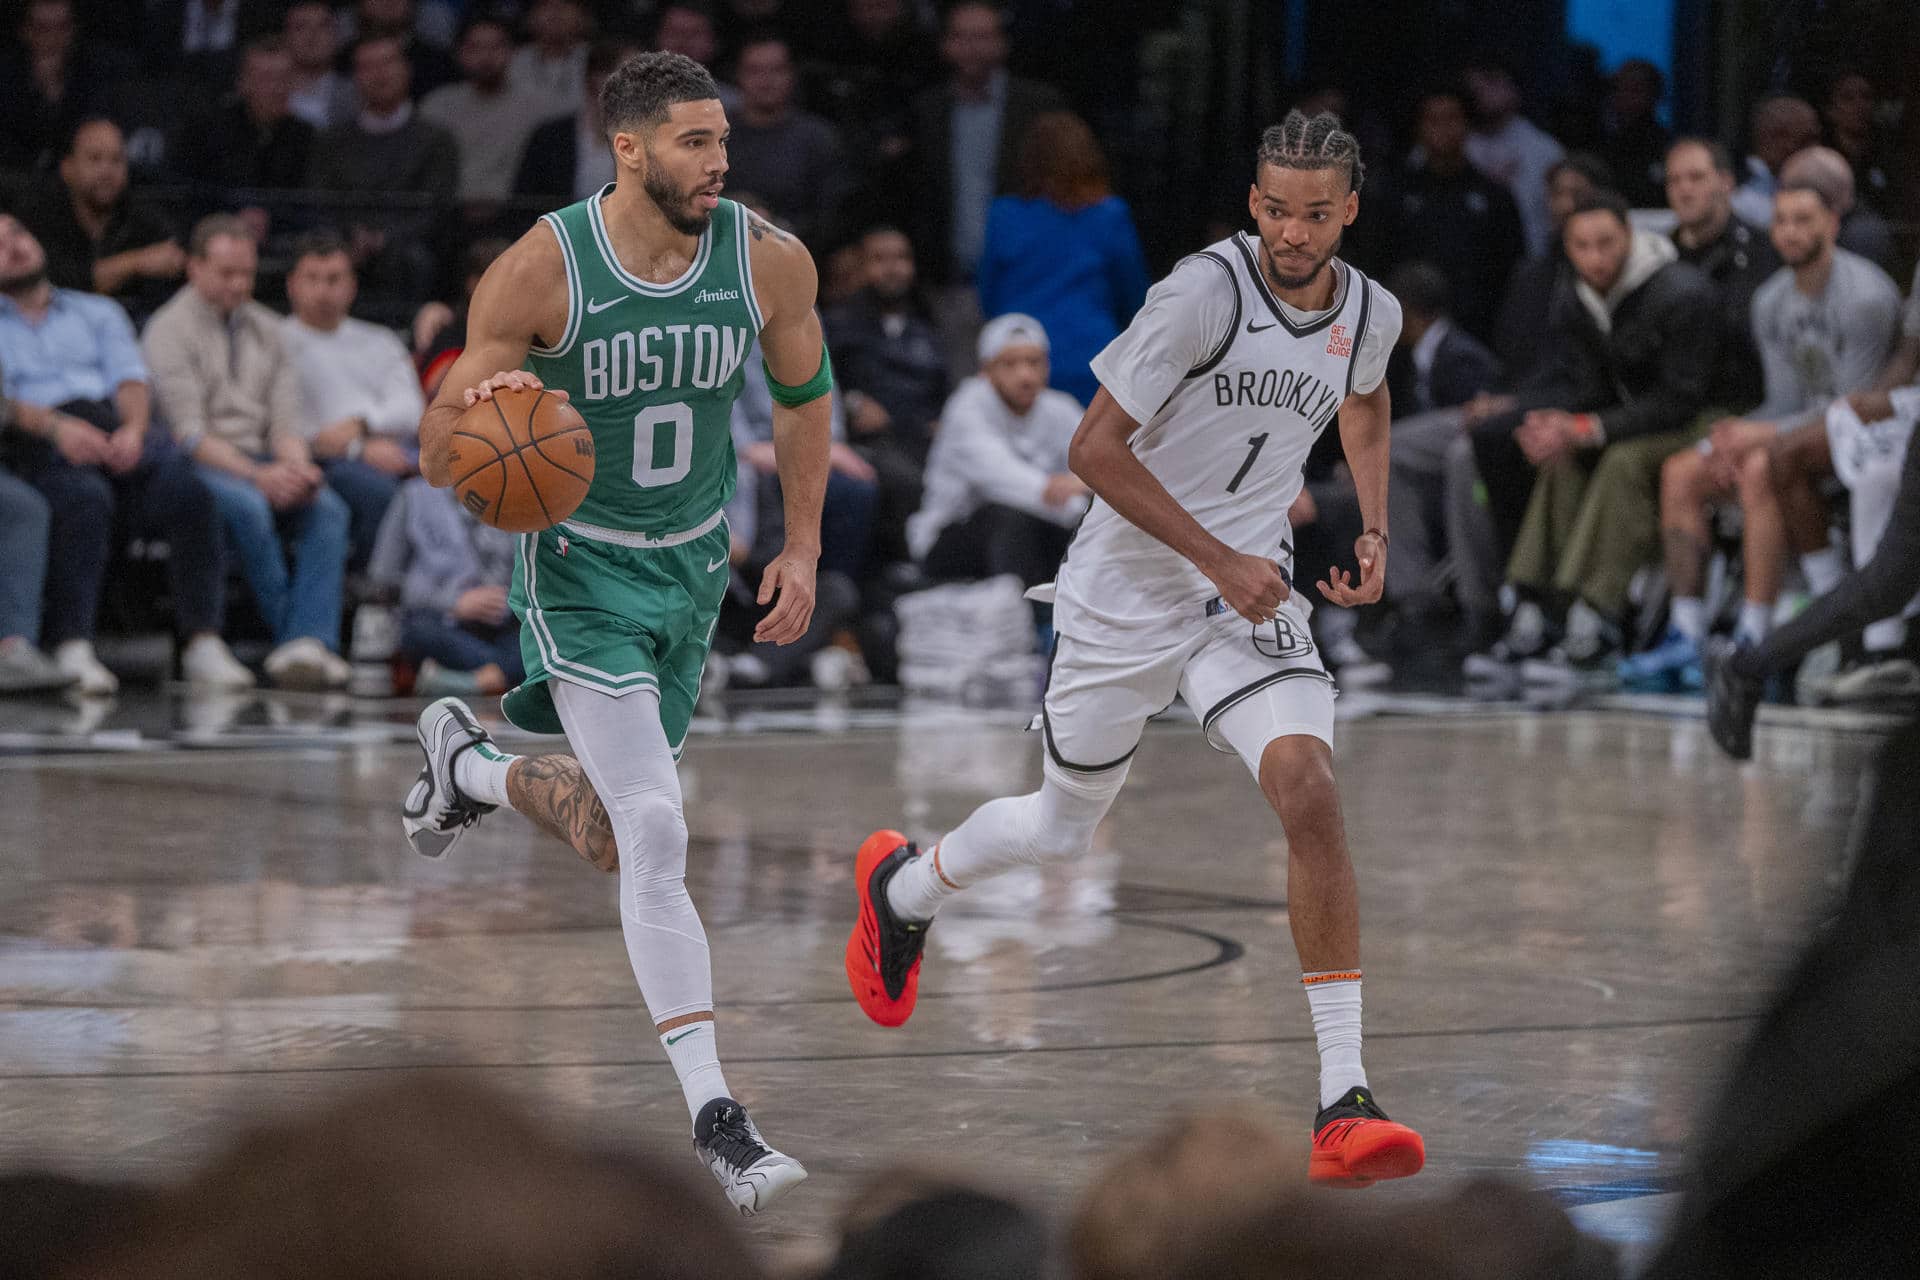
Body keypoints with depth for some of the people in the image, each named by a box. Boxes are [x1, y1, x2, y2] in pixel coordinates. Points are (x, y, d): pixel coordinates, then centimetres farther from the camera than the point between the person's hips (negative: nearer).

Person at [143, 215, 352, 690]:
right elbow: (188, 433, -10)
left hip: (262, 463, 5)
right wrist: (258, 477, -21)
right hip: (198, 468, -5)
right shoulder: (171, 329, -1)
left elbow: (285, 418, 13)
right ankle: (294, 637, -29)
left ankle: (307, 643, -39)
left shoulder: (264, 327, 19)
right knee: (248, 505, -38)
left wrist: (297, 467, -11)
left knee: (328, 507, -26)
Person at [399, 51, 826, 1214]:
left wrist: (802, 551, 6)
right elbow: (437, 456, -14)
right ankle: (716, 1119, -16)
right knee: (656, 837, -18)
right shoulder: (541, 271, -20)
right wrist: (479, 408, -37)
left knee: (612, 841, 16)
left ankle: (468, 764, 48)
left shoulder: (770, 262, -10)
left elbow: (804, 397, 10)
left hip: (695, 564, 5)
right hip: (581, 569, -5)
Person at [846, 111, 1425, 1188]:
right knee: (1064, 826, 15)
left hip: (1251, 591, 3)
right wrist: (1219, 560, -23)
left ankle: (1344, 1106, -22)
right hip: (1127, 593, -3)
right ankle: (904, 886, 51)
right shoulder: (1207, 292, -20)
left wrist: (1377, 532, 11)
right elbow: (1096, 446, -19)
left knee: (1310, 792, -22)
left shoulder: (1372, 314, -2)